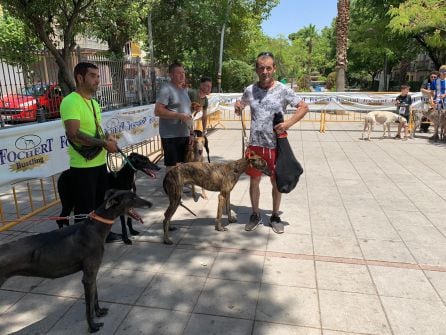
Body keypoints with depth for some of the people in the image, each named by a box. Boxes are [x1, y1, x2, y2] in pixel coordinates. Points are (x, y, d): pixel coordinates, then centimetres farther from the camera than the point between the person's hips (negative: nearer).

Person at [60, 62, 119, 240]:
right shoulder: (70, 102, -16)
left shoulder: (94, 102, 12)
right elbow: (73, 134, -26)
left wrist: (107, 137, 1)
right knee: (85, 209, 3)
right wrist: (104, 143, -21)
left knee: (102, 202, 21)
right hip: (83, 166, -9)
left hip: (100, 162, 9)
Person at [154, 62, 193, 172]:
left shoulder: (184, 89, 14)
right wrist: (179, 115, -21)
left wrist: (191, 133, 15)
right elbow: (158, 111, -18)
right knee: (172, 167, -1)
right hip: (170, 136, -7)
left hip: (184, 135, 7)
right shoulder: (166, 89, -10)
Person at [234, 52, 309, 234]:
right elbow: (242, 103, 21)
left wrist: (289, 122, -17)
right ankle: (255, 215, 29)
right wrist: (238, 106, -3)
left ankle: (275, 217, 29)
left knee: (276, 182, 10)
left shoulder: (283, 90, -7)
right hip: (255, 144, 2)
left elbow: (303, 107, -2)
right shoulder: (250, 90, 2)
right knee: (254, 181, 10)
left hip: (276, 145, -2)